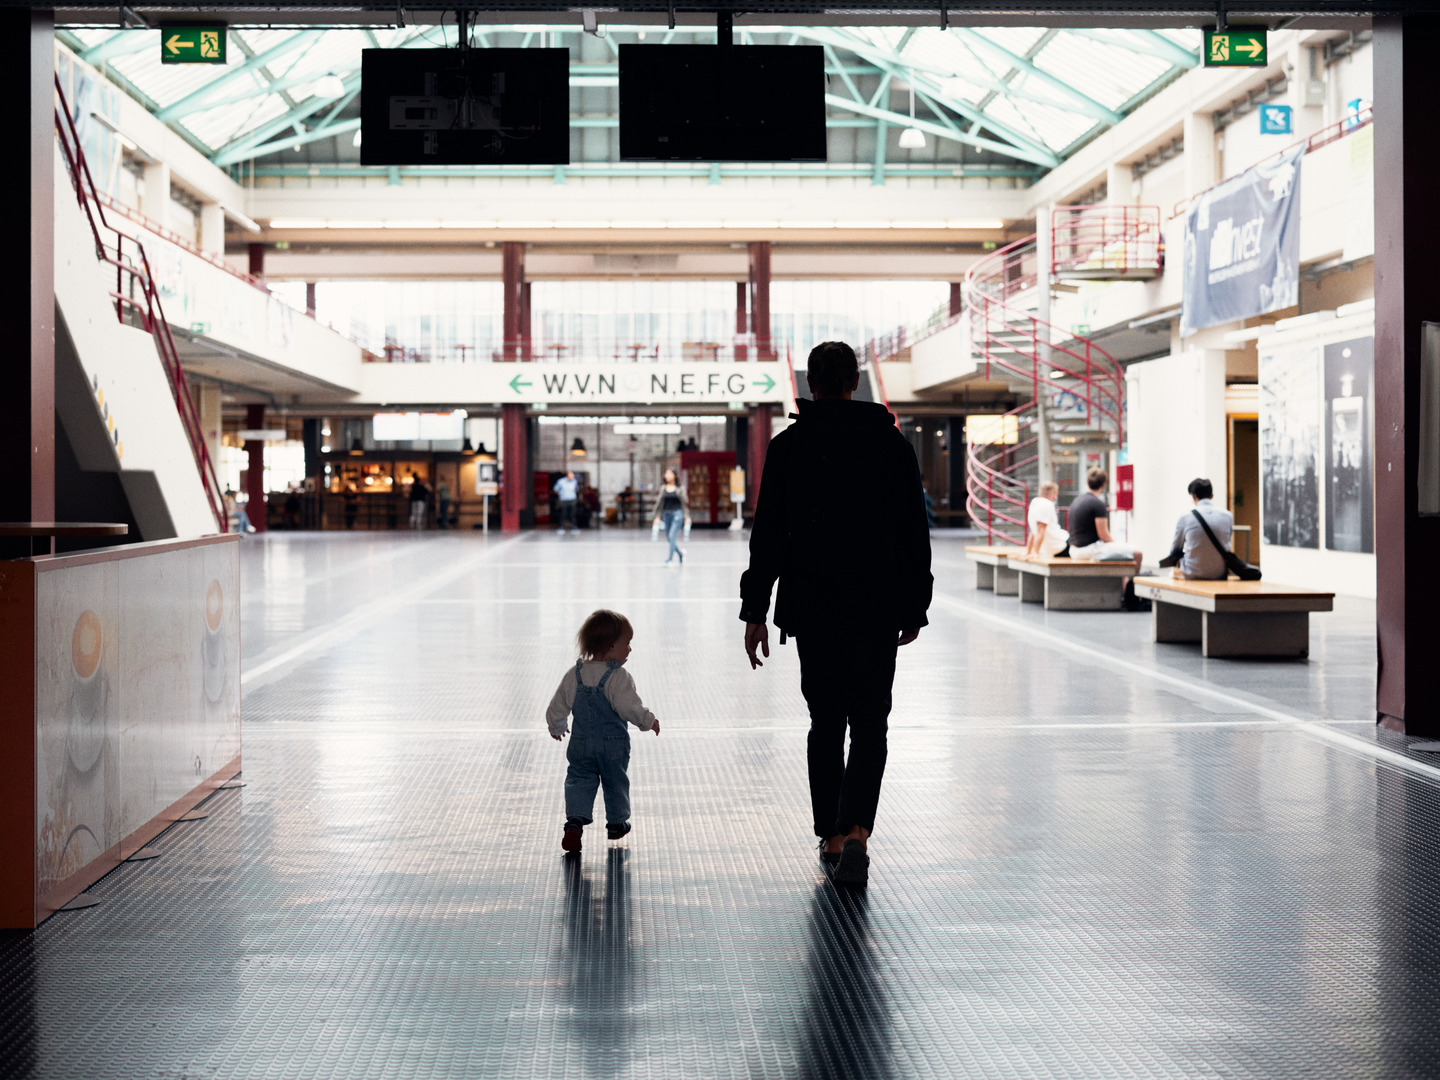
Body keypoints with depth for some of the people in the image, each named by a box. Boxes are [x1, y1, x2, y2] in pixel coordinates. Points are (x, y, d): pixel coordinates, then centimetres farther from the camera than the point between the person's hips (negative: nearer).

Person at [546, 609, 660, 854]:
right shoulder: (618, 677, -18)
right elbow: (630, 707, -24)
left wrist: (556, 728, 24)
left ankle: (575, 820, -11)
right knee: (616, 782, 15)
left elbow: (558, 706, 6)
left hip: (581, 744, 3)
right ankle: (617, 823, 27)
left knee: (579, 780, 9)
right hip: (614, 744, -3)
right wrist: (649, 721, -6)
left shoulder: (574, 675, -1)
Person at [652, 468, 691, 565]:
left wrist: (687, 517, 0)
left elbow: (684, 502, 3)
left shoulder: (679, 488, -1)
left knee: (672, 536, -12)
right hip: (666, 514, 4)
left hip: (677, 513, -4)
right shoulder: (663, 488, 7)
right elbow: (660, 503, 11)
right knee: (669, 538, 7)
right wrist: (657, 516, 8)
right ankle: (681, 552, 31)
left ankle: (668, 559, -8)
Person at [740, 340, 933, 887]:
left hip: (812, 607, 0)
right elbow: (915, 533, 3)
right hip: (879, 608, 0)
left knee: (826, 721, 14)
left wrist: (754, 612, -1)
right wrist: (915, 609, 10)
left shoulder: (788, 446, -2)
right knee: (869, 723, 3)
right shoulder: (892, 443, 1)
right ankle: (856, 830, -16)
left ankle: (831, 837, 19)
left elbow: (767, 534, -4)